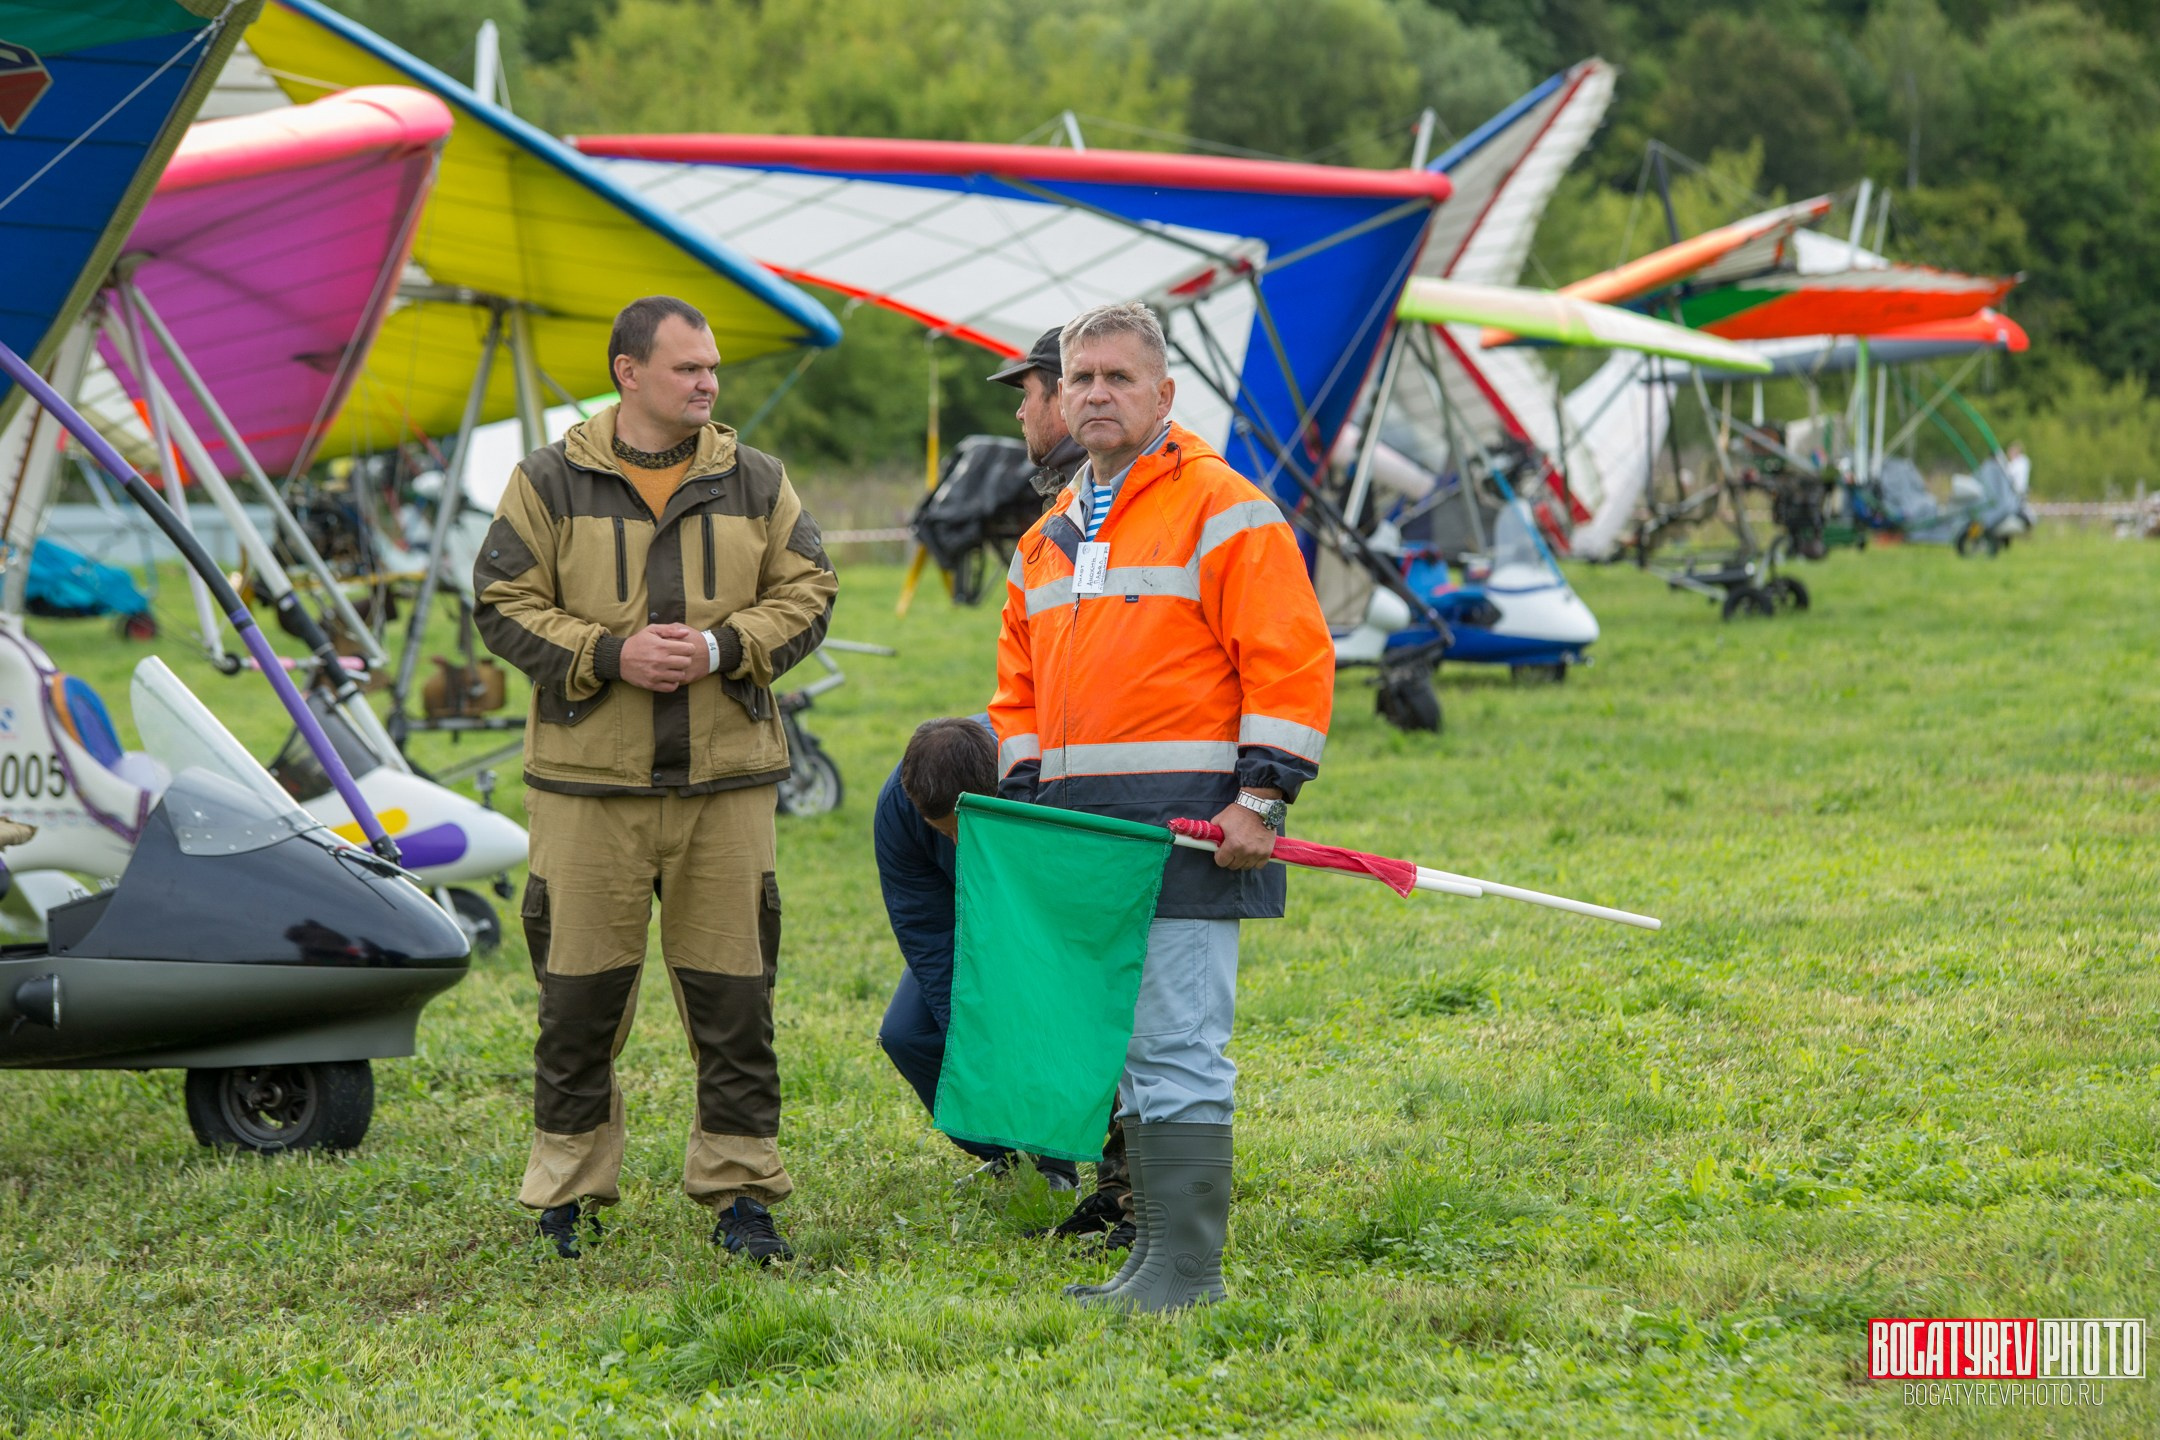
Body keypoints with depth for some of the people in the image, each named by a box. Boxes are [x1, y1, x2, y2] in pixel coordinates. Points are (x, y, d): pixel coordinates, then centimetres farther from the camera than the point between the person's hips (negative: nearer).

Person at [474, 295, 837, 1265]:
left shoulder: (756, 484, 9)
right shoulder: (550, 484, 2)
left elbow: (805, 595, 8)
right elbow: (504, 605, 1)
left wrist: (720, 648, -10)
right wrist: (609, 655, -13)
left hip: (727, 779, 2)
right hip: (588, 782, -2)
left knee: (733, 992, 3)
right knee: (581, 992, 3)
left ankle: (739, 1192, 12)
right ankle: (569, 1194, 15)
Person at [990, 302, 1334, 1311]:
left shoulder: (1222, 510, -3)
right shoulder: (1048, 541, 20)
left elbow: (1289, 660, -10)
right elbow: (1021, 687, 26)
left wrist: (1260, 798, -16)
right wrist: (1028, 803, 12)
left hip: (1186, 823, -8)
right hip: (1082, 830, 8)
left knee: (1176, 1045, -10)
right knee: (1125, 1046, 10)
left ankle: (1186, 1265, -9)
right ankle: (1154, 1253, 16)